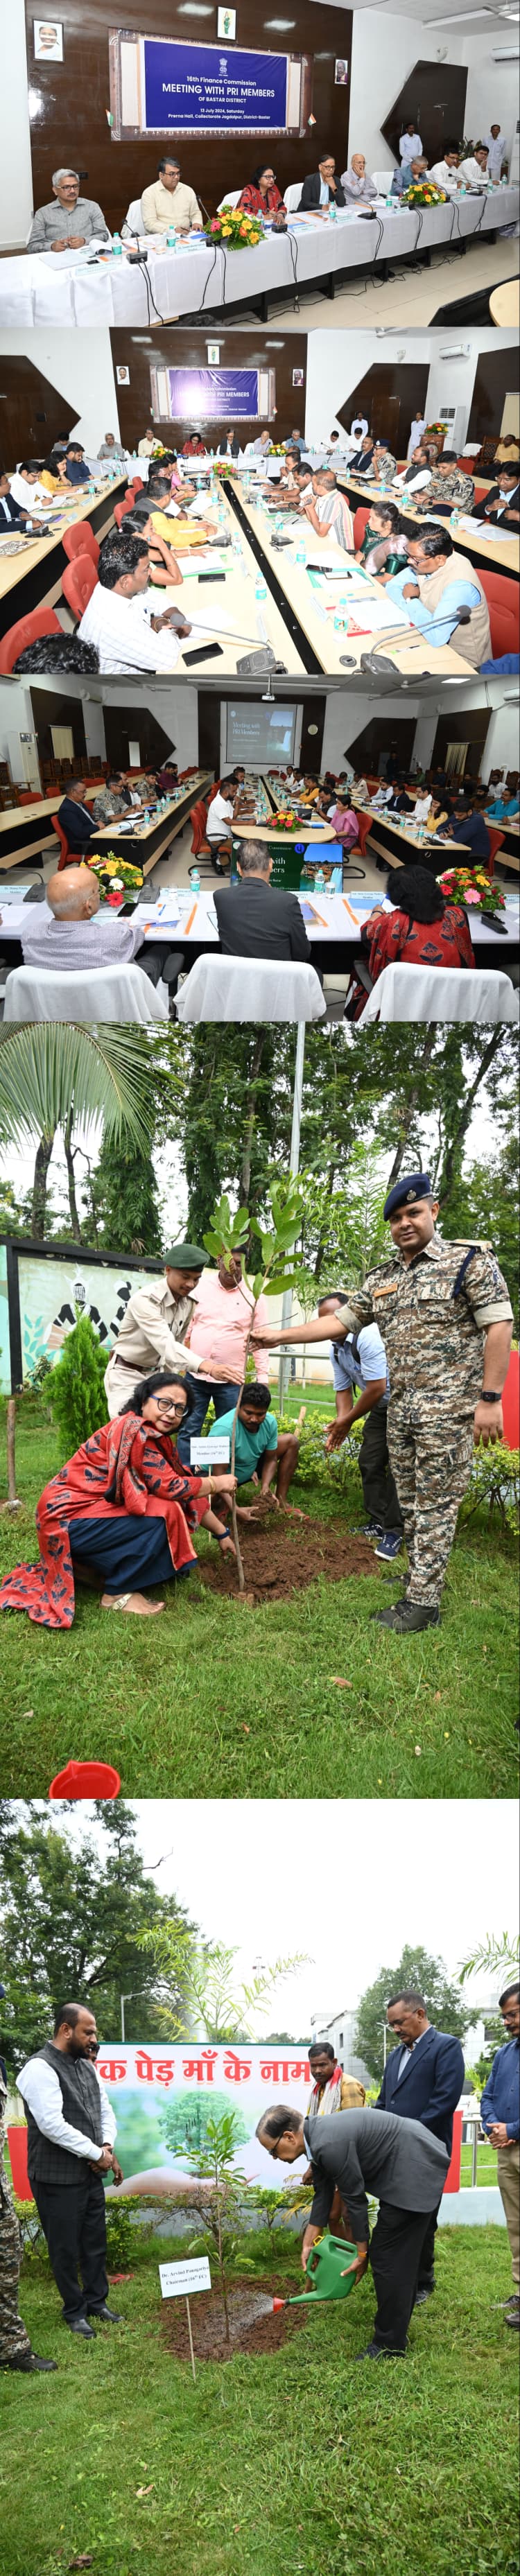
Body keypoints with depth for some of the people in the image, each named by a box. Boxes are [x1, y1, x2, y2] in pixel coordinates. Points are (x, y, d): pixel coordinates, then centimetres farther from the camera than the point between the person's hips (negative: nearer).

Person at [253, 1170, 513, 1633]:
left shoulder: (470, 1261, -6)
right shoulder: (381, 1279, 13)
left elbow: (499, 1326, -11)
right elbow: (338, 1321, 17)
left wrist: (490, 1399, -16)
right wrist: (277, 1336, 11)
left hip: (448, 1408, -7)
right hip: (401, 1408, 7)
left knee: (435, 1502, -6)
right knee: (410, 1502, 12)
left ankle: (423, 1604, -4)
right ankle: (421, 1576, 24)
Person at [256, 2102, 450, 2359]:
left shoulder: (330, 2145, -24)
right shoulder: (316, 2138, 6)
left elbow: (355, 2199, -15)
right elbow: (323, 2194, 19)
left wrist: (362, 2255, -3)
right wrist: (308, 2245, 24)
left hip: (416, 2169, -10)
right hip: (406, 2168, 10)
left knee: (389, 2257, -3)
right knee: (398, 2254, 18)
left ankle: (389, 2344, 7)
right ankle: (395, 2330, 30)